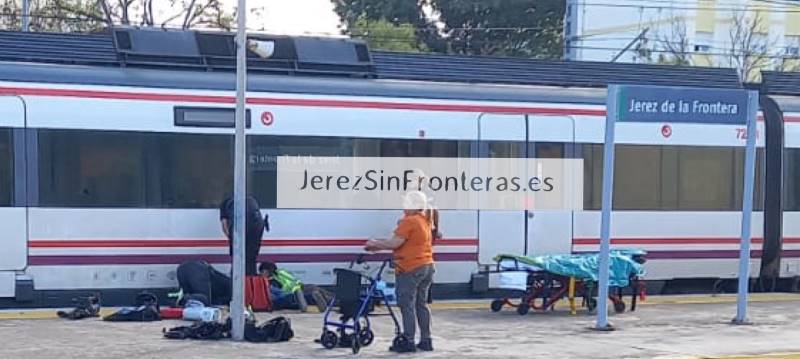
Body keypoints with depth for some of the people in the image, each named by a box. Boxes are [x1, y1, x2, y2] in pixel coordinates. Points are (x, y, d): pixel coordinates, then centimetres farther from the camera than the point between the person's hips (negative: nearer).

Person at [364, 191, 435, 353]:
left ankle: (408, 342, -2)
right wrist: (380, 246, 12)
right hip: (427, 267, 9)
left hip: (411, 269, -9)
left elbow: (394, 243, -20)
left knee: (407, 305, -3)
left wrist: (375, 244, -5)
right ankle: (426, 341, 16)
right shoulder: (425, 222, 15)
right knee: (421, 304, 14)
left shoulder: (409, 222, -15)